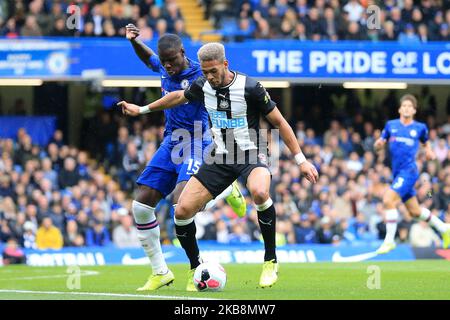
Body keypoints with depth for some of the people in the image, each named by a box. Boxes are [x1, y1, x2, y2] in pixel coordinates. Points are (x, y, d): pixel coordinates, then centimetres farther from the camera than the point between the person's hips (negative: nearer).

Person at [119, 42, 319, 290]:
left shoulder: (250, 88, -16)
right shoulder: (202, 86, -2)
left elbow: (279, 122, -8)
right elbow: (179, 96, 22)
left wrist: (301, 160, -10)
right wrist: (142, 110, 30)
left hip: (251, 156, -5)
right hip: (220, 158, 5)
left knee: (259, 193, -39)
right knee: (182, 211, -10)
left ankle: (271, 261, -22)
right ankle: (195, 268, 13)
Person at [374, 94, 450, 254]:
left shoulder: (420, 127, 3)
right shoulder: (391, 125, 9)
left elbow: (426, 143, 22)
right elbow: (378, 147, 13)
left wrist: (429, 152, 2)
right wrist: (378, 143, -10)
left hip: (409, 170, -5)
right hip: (398, 173, 5)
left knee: (388, 200, -22)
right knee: (414, 211, 14)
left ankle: (389, 240, -14)